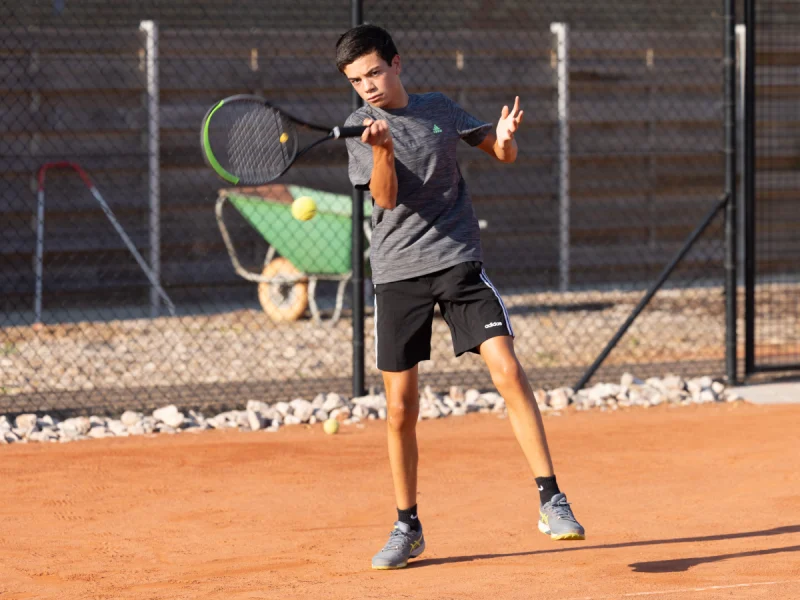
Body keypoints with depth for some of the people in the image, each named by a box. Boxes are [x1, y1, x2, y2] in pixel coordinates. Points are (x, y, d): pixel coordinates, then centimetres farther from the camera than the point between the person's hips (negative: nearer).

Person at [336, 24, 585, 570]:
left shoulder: (440, 109, 7)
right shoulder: (361, 125, 1)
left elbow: (504, 154, 15)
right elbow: (386, 198, -11)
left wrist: (505, 137, -9)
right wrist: (382, 149, -29)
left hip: (458, 260, 0)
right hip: (398, 273, 0)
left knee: (508, 369, -16)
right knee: (400, 409, 1)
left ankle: (551, 500, -13)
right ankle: (408, 528, 17)